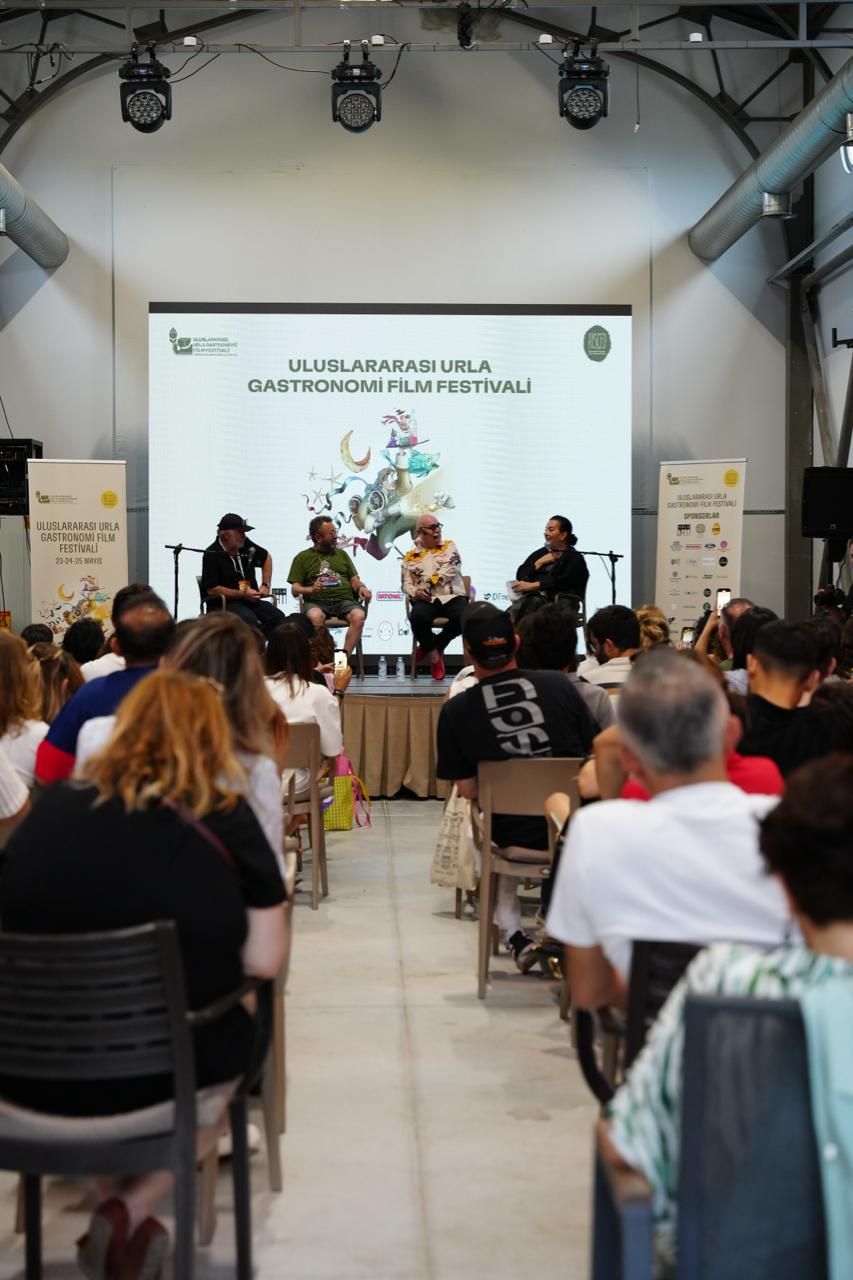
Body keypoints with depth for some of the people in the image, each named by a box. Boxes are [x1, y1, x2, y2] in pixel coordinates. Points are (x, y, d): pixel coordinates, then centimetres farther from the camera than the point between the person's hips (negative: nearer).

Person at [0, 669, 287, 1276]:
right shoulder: (224, 818, -6)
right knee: (236, 1037, 29)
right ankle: (130, 1212, 16)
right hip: (156, 1067, -3)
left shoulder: (55, 804, 2)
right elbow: (264, 961, -7)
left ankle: (113, 1206, 23)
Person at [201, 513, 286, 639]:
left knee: (278, 617, -19)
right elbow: (211, 589, -13)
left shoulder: (245, 545, 8)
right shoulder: (212, 554, -10)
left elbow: (266, 557, 27)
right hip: (225, 603, -6)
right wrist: (242, 594, -15)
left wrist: (266, 585, 16)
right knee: (249, 619, -37)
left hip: (251, 600, 6)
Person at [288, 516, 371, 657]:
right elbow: (295, 590, 6)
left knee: (359, 616, -32)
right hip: (316, 601, -2)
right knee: (315, 616, -38)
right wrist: (311, 589, -16)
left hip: (345, 599, 2)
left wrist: (362, 587, -3)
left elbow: (354, 580, 21)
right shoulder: (303, 557, 13)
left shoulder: (341, 554, 23)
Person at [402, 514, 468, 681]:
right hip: (426, 600, 0)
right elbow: (407, 584, 11)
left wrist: (428, 583, -11)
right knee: (418, 617, -36)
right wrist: (415, 593, -12)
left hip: (452, 596, 0)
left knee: (462, 618, -34)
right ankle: (434, 654, -8)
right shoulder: (410, 556, 18)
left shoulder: (449, 546, 15)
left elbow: (450, 569, -3)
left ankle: (429, 647, -7)